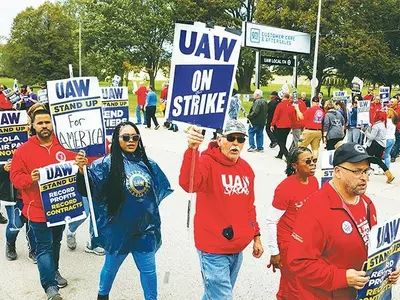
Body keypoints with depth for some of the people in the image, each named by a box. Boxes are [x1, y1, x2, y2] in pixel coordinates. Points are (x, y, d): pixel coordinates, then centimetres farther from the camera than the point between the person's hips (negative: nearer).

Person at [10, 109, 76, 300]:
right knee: (44, 247, -1)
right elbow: (15, 177, -7)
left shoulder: (63, 146, 0)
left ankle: (54, 271, 42)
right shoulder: (24, 150, -8)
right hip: (38, 209, -4)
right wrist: (30, 179, -26)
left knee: (56, 243, 22)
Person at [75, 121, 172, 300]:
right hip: (119, 228, -3)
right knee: (111, 266, 20)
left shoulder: (148, 164, 1)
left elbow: (160, 190, 16)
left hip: (145, 227, 3)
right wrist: (82, 170, -41)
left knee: (148, 269, 15)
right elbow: (88, 188, -25)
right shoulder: (108, 164, -14)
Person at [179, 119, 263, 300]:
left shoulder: (246, 169, 7)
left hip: (237, 249, 7)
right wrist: (192, 149, -50)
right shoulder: (207, 162, -15)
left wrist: (256, 236, 18)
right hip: (214, 250, -7)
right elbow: (188, 184, -37)